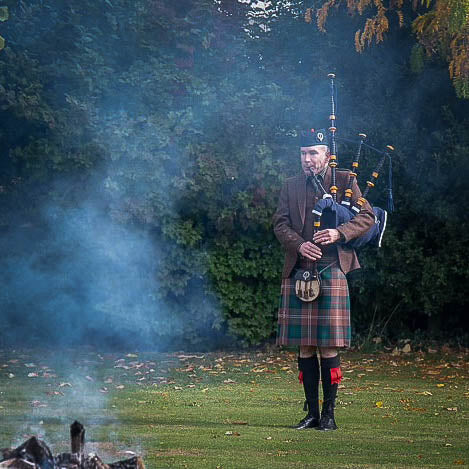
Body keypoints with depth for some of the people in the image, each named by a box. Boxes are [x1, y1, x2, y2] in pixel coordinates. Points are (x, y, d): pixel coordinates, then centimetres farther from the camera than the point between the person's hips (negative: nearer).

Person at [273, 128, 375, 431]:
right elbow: (280, 224, 8)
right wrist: (299, 244, -11)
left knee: (329, 348, -5)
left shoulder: (345, 181, 5)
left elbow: (367, 218, 0)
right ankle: (312, 413, 13)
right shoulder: (292, 187, 15)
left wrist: (339, 233, -16)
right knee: (305, 348, 5)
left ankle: (329, 414, 3)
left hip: (331, 270, -3)